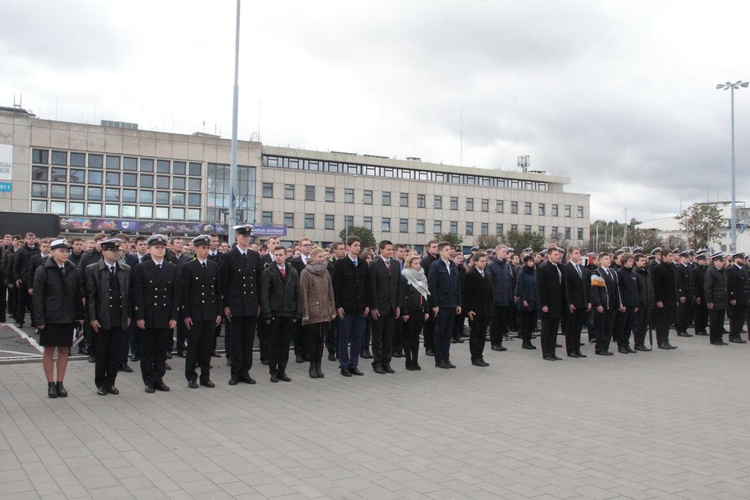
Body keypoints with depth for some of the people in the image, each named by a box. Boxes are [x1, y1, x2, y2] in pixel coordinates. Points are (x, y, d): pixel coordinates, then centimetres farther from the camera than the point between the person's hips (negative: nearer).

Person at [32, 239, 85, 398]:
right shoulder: (43, 271, -5)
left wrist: (80, 315, 2)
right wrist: (39, 319, -12)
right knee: (49, 350, 5)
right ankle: (51, 384, 14)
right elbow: (37, 296, -7)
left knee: (64, 350, 7)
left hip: (68, 318, 3)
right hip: (50, 318, -3)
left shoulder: (73, 271, 5)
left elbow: (78, 295, 7)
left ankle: (60, 383, 17)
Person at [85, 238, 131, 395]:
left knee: (116, 353, 7)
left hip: (120, 319, 3)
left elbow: (128, 294, 9)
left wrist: (128, 315, 6)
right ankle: (100, 384, 19)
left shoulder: (126, 269, 8)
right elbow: (90, 296, -6)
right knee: (101, 353, 7)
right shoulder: (92, 269, -3)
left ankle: (110, 382, 19)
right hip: (102, 319, -3)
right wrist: (92, 318, -10)